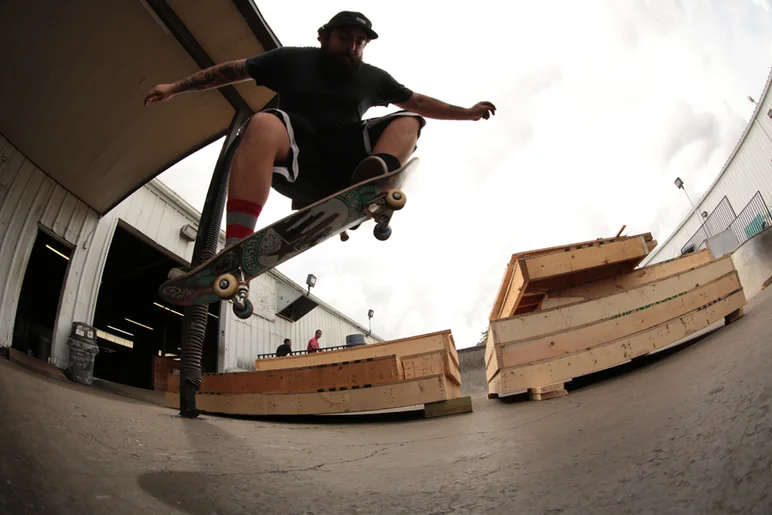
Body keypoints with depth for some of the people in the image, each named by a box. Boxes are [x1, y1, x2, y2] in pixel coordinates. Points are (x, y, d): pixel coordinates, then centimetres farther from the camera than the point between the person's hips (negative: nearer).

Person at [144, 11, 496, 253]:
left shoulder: (372, 78, 19)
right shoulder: (292, 59, 12)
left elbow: (418, 103, 24)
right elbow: (232, 70, 13)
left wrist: (466, 113, 22)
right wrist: (175, 88, 12)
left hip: (345, 163, 4)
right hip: (298, 160, -3)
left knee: (409, 121, -5)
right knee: (264, 124, -34)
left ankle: (374, 181, -42)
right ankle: (236, 251, -49)